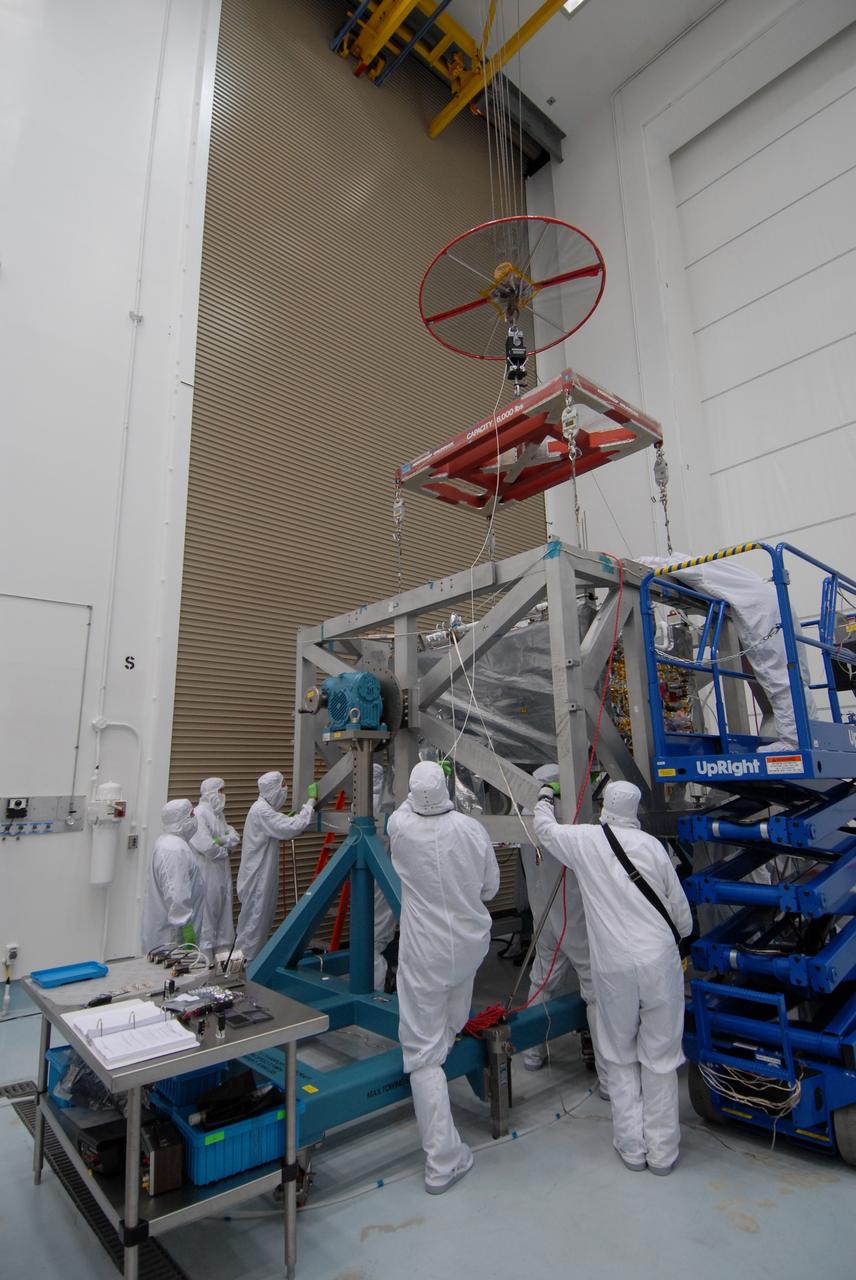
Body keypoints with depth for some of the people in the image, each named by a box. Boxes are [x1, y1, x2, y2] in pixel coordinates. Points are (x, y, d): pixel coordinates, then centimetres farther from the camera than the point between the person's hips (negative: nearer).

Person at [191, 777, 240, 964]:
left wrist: (221, 840, -14)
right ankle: (205, 953, 10)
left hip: (222, 871, 8)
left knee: (223, 910, 13)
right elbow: (205, 845, -22)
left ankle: (222, 950, 23)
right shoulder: (199, 813, -14)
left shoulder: (219, 814, 12)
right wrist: (223, 851, -7)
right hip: (206, 872, -8)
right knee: (206, 911, -1)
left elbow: (235, 838, 6)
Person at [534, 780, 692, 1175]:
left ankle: (631, 1147, 25)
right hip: (659, 961, 1)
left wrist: (545, 797, 31)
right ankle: (662, 1151, 25)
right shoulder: (652, 846, -3)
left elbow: (544, 827, 13)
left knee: (621, 1058, 17)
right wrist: (683, 935, 26)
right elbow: (680, 906, 5)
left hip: (613, 968, -1)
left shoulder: (585, 840, -6)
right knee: (660, 1059, 14)